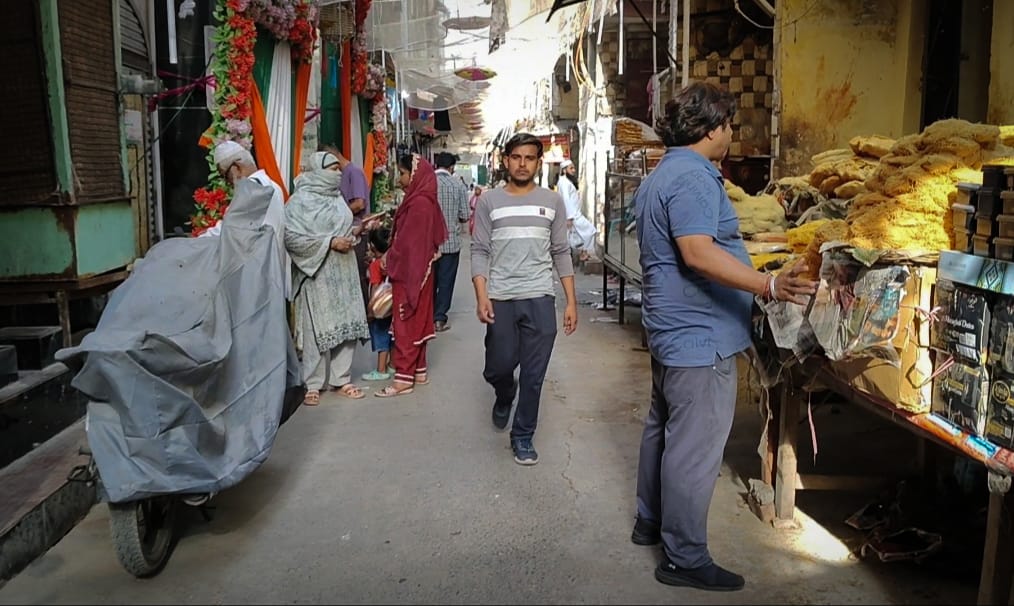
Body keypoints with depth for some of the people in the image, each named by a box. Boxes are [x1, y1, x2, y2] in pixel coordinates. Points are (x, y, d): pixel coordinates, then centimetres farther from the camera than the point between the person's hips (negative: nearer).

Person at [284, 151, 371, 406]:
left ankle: (341, 379, 18)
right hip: (318, 274, -7)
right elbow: (291, 237, -17)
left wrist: (355, 232, 3)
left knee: (346, 325, 7)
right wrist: (331, 243, -20)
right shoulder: (300, 201, -9)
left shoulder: (336, 198, 12)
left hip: (344, 272, 7)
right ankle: (313, 384, 11)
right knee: (317, 328, -1)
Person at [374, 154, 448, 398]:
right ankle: (419, 371, 22)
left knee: (405, 323, -4)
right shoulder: (423, 200, 10)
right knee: (416, 320, 14)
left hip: (409, 271, -9)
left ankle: (404, 377, 1)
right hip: (416, 269, 9)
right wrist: (391, 257, 7)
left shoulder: (419, 203, -19)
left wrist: (389, 260, -7)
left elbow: (408, 242, -21)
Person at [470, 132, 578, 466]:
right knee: (499, 367, 5)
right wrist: (481, 296, -11)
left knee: (534, 375, 4)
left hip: (541, 300, 1)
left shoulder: (552, 201, 6)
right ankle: (505, 396, 41)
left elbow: (561, 254, 8)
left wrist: (571, 302, 4)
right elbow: (480, 252, 1)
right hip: (501, 299, 0)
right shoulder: (489, 201, 3)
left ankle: (523, 436, 21)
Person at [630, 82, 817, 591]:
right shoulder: (692, 177, -18)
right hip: (700, 337, -11)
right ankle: (686, 559, 7)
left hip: (672, 330, 11)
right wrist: (769, 286, -36)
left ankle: (650, 522, 36)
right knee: (695, 449, -3)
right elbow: (698, 253, -30)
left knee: (664, 429, 21)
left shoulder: (661, 175, 16)